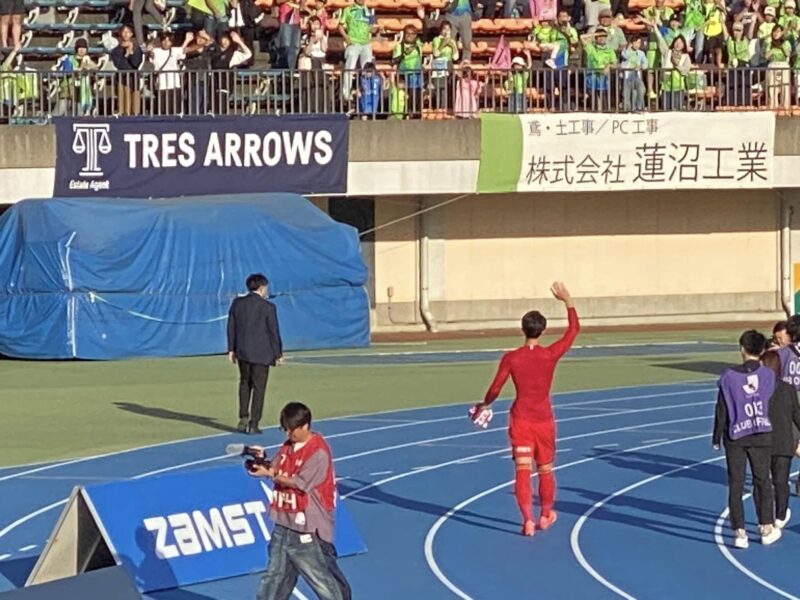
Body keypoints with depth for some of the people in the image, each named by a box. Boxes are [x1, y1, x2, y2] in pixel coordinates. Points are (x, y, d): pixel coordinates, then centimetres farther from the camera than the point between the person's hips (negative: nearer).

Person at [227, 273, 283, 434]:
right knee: (258, 388, 4)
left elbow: (231, 327, 6)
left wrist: (231, 349, 14)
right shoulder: (268, 307, -12)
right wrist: (278, 354, 1)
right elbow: (274, 332, -8)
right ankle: (253, 424, 5)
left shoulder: (237, 303, 1)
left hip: (242, 352, 4)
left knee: (245, 383, 21)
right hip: (261, 353, -4)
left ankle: (243, 418, 15)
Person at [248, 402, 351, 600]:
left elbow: (299, 483, -19)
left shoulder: (318, 452, -16)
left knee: (321, 579, -2)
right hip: (284, 523, 8)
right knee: (275, 575, 13)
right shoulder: (288, 446, 10)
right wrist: (262, 463, -11)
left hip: (307, 529, -8)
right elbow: (276, 471, 9)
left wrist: (270, 474, -20)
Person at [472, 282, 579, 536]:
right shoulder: (550, 355, -8)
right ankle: (546, 515, 31)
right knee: (546, 471, 16)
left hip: (520, 420, -1)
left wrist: (484, 405, 16)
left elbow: (495, 389, -4)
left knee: (523, 471, -3)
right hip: (544, 420, 1)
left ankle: (528, 520, -13)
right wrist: (568, 301, 11)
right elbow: (574, 329, 3)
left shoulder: (511, 359, -8)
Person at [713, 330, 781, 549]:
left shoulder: (729, 376, -9)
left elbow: (722, 410, -5)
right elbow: (771, 402, 4)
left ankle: (740, 532, 5)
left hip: (736, 436, -1)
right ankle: (766, 529, 18)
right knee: (762, 481, 13)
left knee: (735, 485, 6)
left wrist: (716, 438, 4)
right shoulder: (769, 375, -6)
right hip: (762, 435, 1)